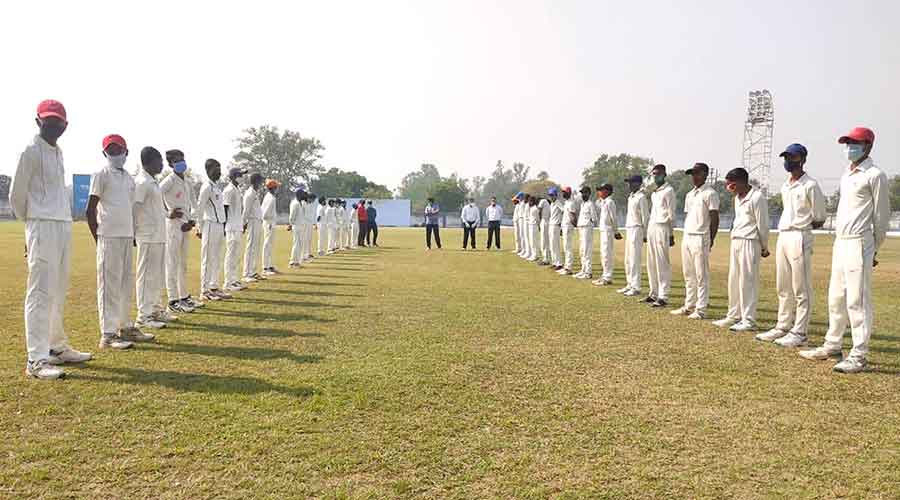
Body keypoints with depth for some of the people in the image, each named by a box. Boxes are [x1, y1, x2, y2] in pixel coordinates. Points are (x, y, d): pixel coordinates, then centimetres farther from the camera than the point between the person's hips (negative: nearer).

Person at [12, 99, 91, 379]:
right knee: (41, 292, -9)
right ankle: (36, 359, -8)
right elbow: (16, 195, -4)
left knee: (59, 292, 13)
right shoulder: (31, 151, -6)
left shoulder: (58, 152, 17)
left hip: (65, 226, 8)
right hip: (42, 227, -8)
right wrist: (32, 223, 7)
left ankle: (57, 347, 23)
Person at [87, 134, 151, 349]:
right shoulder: (101, 175, -3)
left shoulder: (129, 178, 17)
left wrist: (133, 235, 16)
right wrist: (98, 239, -8)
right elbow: (90, 210, -6)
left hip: (127, 236, 7)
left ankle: (126, 327, 20)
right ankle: (108, 334, -3)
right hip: (109, 236, -7)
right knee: (109, 285, -6)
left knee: (127, 284, 11)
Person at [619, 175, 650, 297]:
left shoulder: (641, 197, -12)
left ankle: (636, 287, -5)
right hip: (629, 229, 9)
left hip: (636, 230, -9)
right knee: (628, 259, 12)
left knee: (635, 259, -8)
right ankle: (629, 284, 20)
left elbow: (645, 216, -13)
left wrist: (645, 234, -15)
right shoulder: (631, 196, 15)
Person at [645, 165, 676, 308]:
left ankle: (663, 297, -6)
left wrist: (671, 234, -14)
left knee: (662, 263, -8)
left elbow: (671, 214, -10)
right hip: (651, 227, 9)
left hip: (662, 228, -9)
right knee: (651, 263, 11)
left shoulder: (668, 190, -6)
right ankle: (654, 294, 19)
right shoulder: (653, 192, 17)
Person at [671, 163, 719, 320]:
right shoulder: (689, 195, 18)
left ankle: (701, 309, -1)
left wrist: (711, 240, -14)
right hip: (687, 237, 8)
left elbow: (714, 219, -10)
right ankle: (688, 306, 18)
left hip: (700, 238, -8)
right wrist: (685, 236, 15)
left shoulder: (710, 193, -7)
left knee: (701, 276, -4)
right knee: (688, 275, 11)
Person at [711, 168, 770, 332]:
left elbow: (762, 225, -11)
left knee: (748, 282, -5)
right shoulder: (738, 197, 14)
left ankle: (749, 321, 0)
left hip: (749, 243, -9)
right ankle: (733, 316, 22)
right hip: (735, 242, 9)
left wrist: (764, 248, -5)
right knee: (733, 281, 12)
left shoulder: (757, 197, -14)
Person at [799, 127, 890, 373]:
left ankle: (858, 356, -1)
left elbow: (882, 216, -7)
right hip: (840, 242, 9)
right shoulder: (846, 175, 17)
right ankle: (832, 346, 24)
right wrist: (838, 239, 13)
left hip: (859, 243, -9)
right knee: (836, 298, 14)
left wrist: (875, 250, -4)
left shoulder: (874, 175, -8)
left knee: (857, 300, -7)